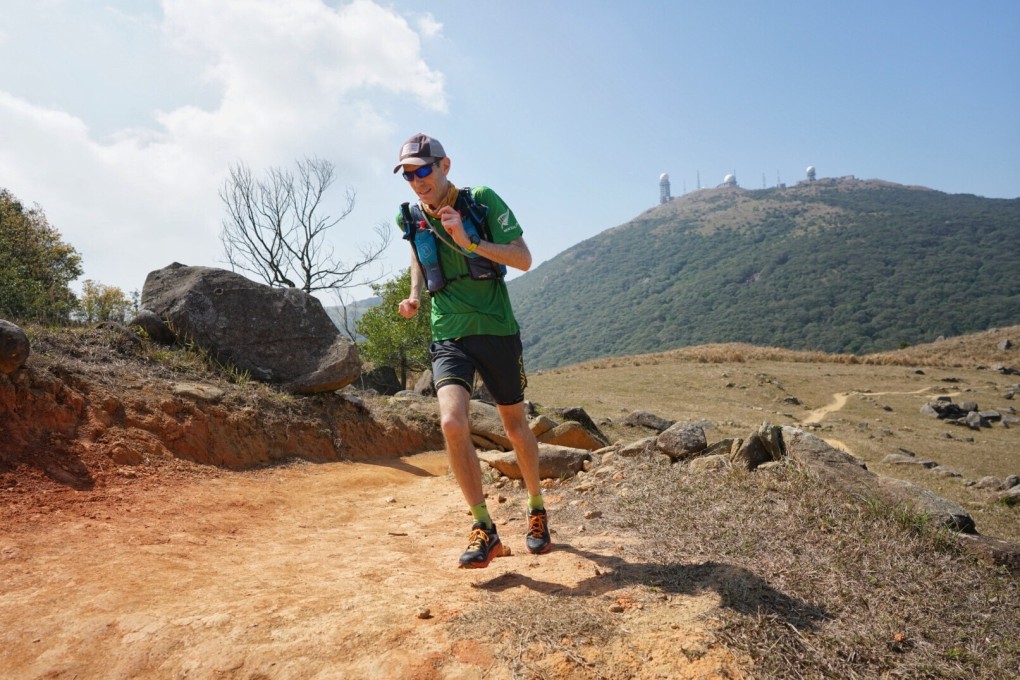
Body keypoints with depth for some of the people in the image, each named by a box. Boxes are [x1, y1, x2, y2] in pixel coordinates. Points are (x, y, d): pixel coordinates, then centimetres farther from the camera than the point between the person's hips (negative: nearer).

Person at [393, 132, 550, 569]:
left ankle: (537, 512, 36)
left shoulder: (482, 201, -7)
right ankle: (484, 532, -7)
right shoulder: (411, 218, 3)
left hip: (497, 331, -1)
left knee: (515, 426, 11)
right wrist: (413, 297, 6)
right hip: (449, 336, 2)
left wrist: (469, 242, -24)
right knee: (452, 422, -22)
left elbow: (524, 260, -12)